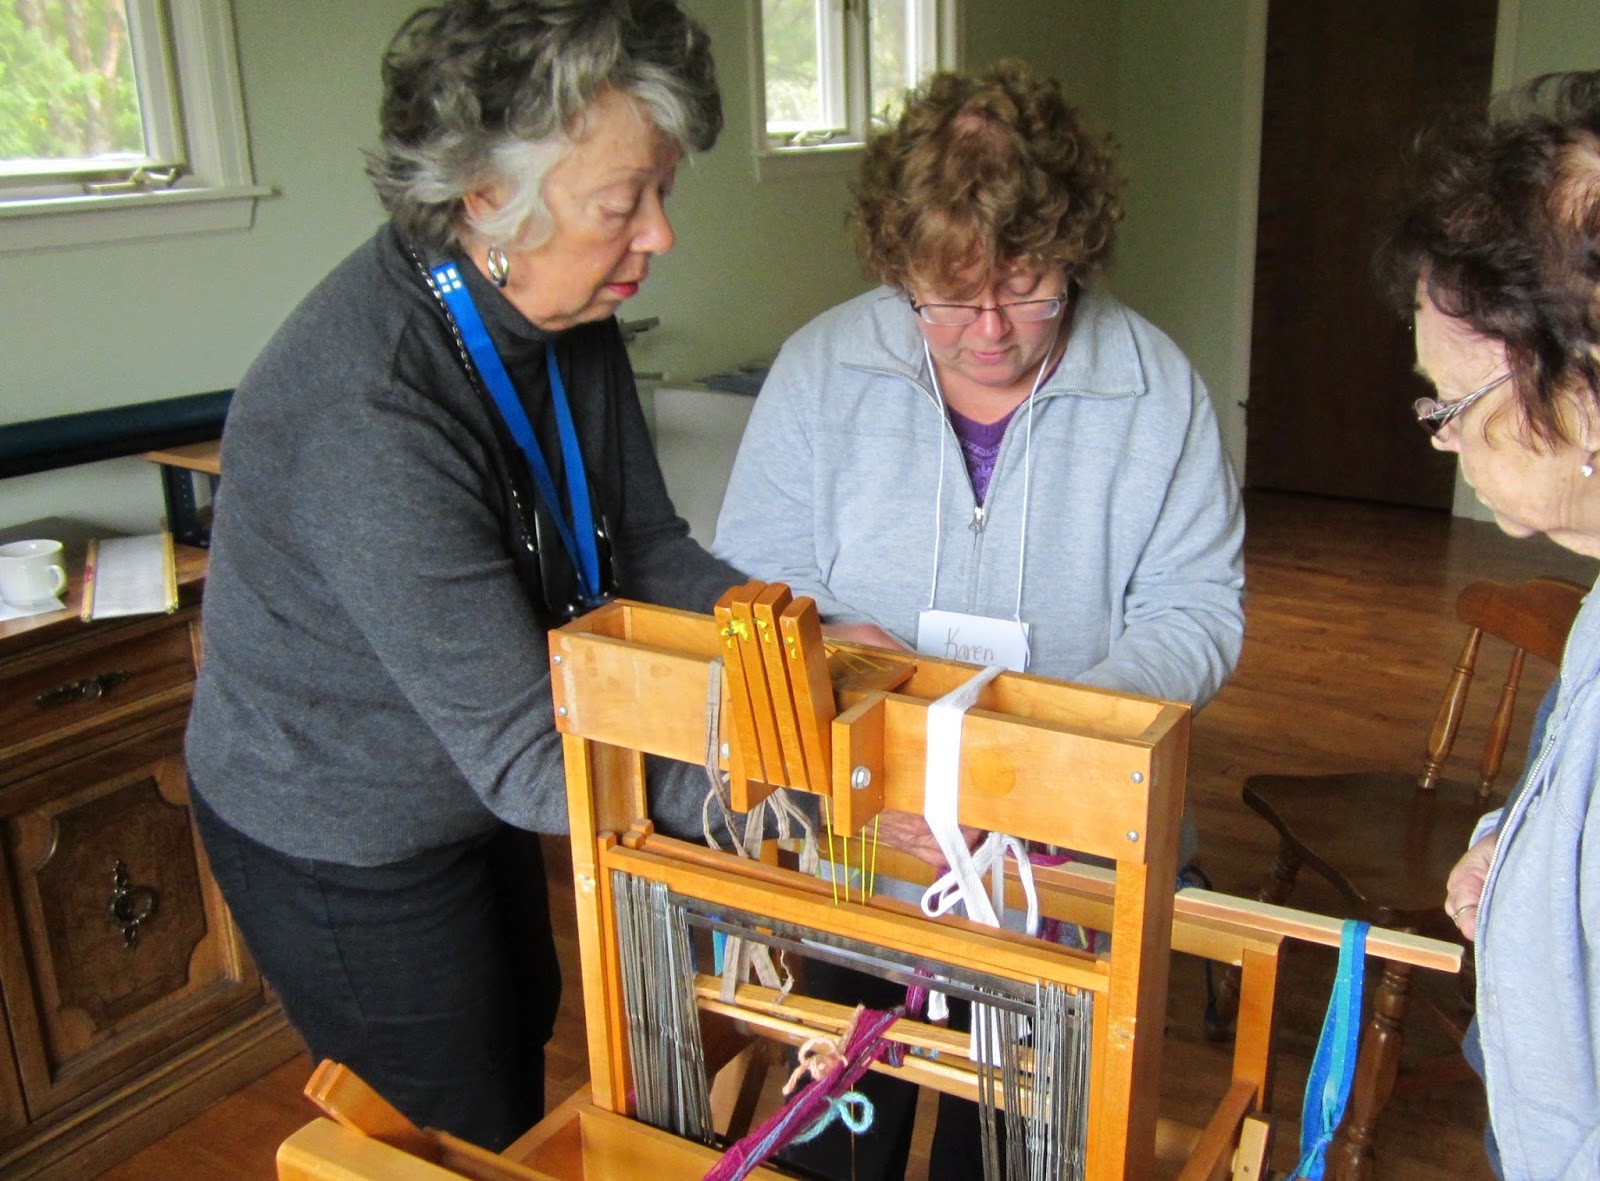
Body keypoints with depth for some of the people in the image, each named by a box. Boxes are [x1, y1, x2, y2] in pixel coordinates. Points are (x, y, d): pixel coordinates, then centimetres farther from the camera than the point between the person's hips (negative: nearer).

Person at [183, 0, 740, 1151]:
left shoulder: (565, 314, -12)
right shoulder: (367, 410, -38)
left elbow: (648, 546, -4)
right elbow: (528, 762, -37)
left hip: (470, 786, 8)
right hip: (345, 847, -8)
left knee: (522, 1041, 30)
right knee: (466, 1132, 15)